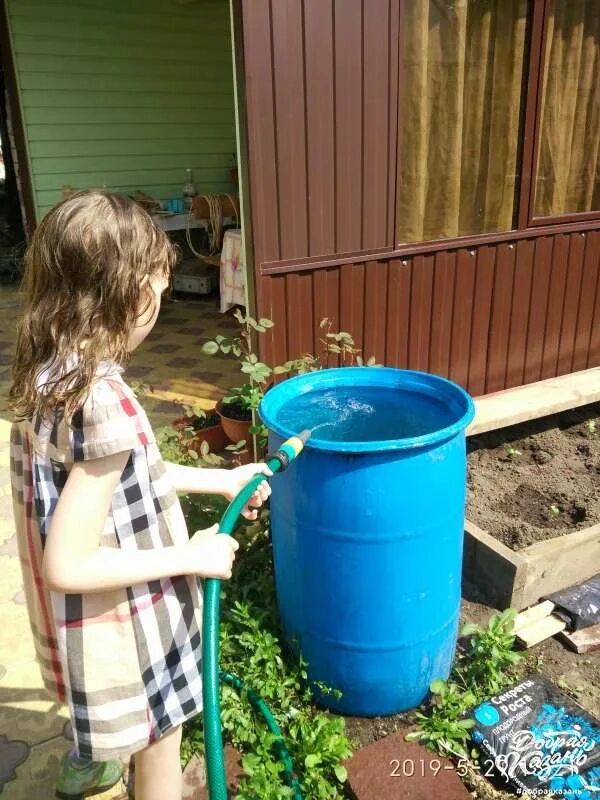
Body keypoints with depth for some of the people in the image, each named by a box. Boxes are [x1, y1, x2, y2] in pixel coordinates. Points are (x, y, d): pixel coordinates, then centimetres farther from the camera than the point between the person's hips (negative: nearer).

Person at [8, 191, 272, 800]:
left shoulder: (51, 373, -6)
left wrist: (219, 479, 10)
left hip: (86, 614, 9)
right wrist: (192, 557, -20)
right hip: (121, 622, -8)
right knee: (159, 749, 20)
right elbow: (68, 565, -30)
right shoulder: (102, 402, -34)